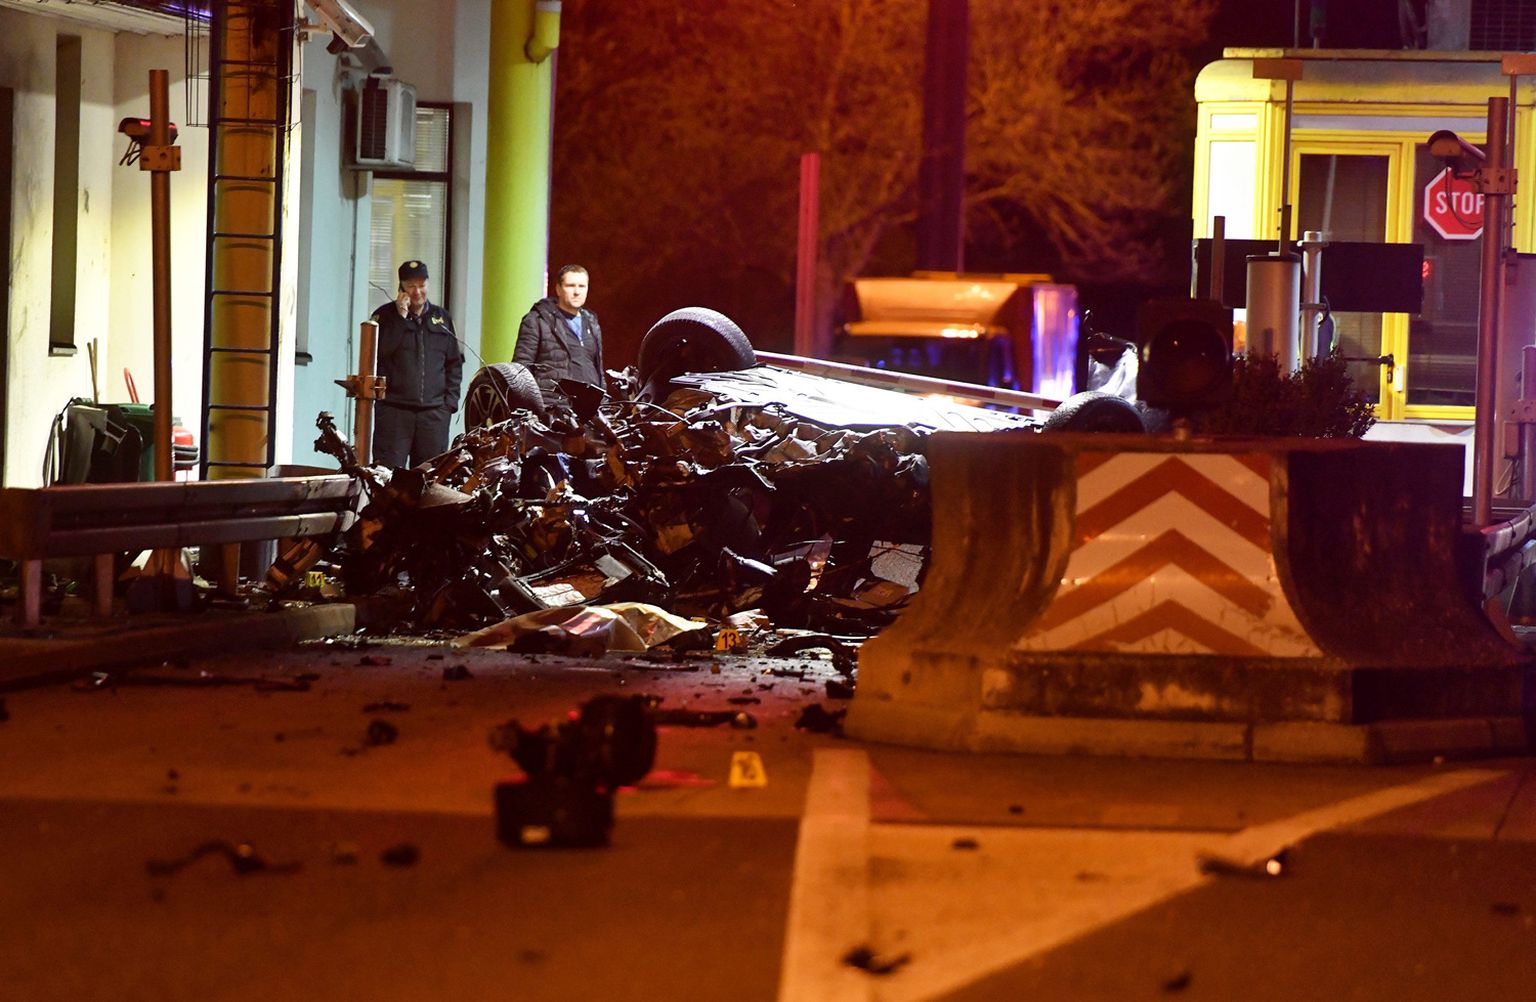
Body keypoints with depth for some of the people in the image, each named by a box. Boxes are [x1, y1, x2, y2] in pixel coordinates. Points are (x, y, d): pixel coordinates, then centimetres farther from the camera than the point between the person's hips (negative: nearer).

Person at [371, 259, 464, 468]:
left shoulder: (442, 318, 16)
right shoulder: (385, 316, 5)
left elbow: (454, 363, 18)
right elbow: (379, 351, -11)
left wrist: (450, 400, 7)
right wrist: (401, 318, -11)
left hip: (434, 412, 3)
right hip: (394, 409, -3)